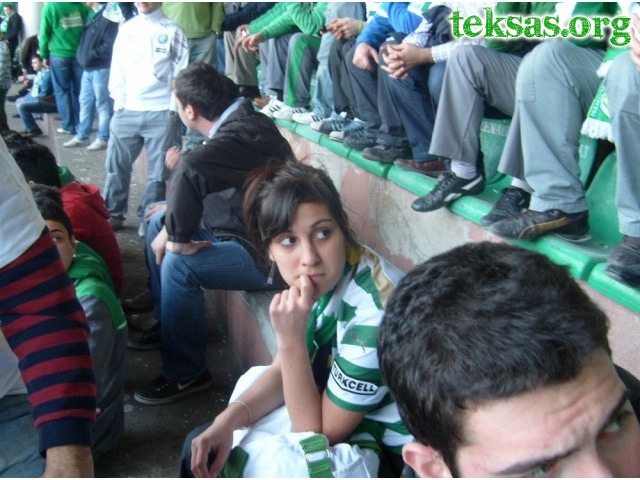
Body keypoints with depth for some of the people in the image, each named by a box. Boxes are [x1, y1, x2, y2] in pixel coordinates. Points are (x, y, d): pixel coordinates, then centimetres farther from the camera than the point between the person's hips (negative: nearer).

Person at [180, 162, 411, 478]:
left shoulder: (374, 311, -33)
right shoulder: (325, 280, -11)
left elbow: (318, 435, -22)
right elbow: (285, 370, 2)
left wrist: (290, 338, -31)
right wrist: (230, 418, -14)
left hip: (383, 449, -6)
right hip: (335, 412, 6)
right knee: (201, 448, 7)